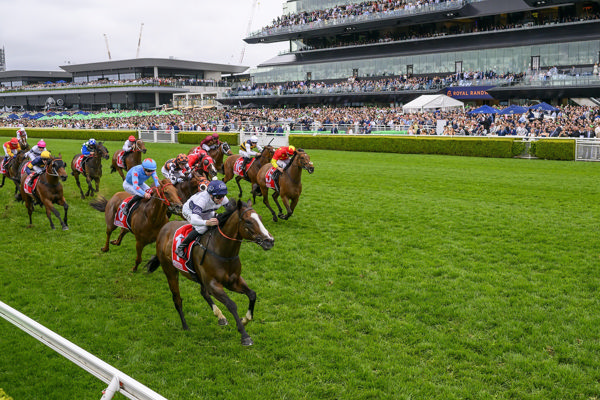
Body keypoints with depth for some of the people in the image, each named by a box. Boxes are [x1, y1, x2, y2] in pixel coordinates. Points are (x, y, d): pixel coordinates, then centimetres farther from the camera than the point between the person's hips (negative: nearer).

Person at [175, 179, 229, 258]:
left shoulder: (223, 199, -28)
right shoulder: (203, 199, -45)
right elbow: (193, 220, -55)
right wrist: (207, 222, -74)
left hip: (205, 212, 7)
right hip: (189, 211, -6)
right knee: (202, 228, -30)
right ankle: (180, 248, -16)